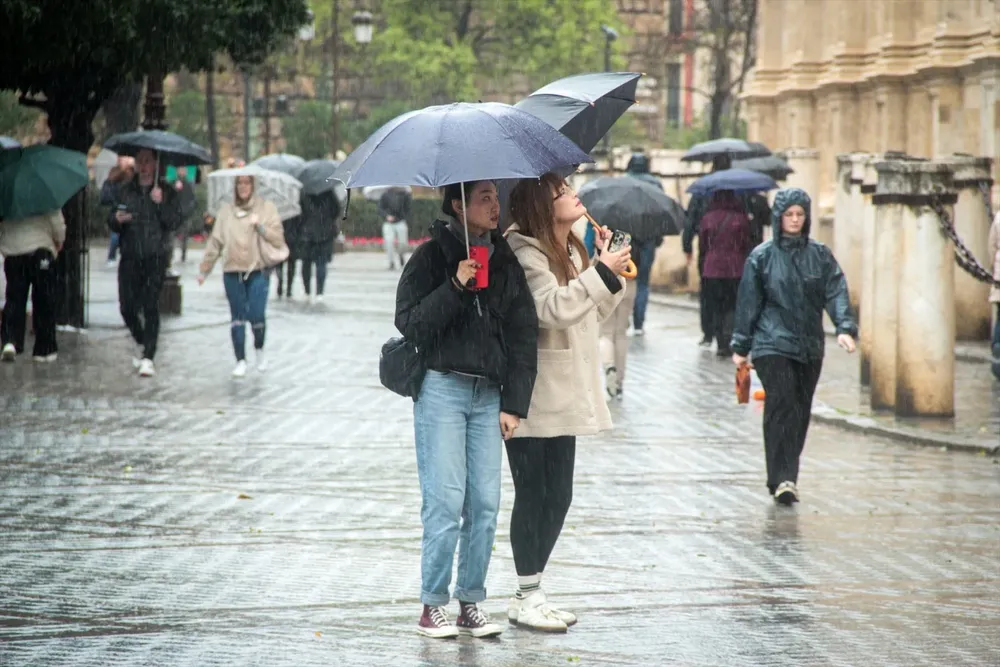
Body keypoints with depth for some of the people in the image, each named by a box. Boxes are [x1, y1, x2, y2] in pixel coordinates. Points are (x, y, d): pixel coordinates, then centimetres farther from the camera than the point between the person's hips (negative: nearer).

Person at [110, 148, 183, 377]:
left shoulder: (166, 192, 5)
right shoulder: (125, 191, 14)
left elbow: (174, 223, -4)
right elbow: (114, 227, 15)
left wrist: (161, 203, -17)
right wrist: (117, 221, -8)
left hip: (155, 257, -3)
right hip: (130, 257, 3)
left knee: (150, 306, -11)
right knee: (128, 306, 1)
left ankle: (148, 358, -11)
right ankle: (142, 344, 27)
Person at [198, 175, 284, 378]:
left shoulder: (267, 208, 3)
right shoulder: (226, 210, 9)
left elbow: (278, 239, -1)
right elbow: (215, 241, 10)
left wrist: (260, 226, -15)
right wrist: (204, 269, 10)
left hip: (258, 271, -2)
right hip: (232, 272, 2)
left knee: (256, 315, -10)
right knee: (238, 318, 3)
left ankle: (259, 349, 19)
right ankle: (241, 361, 11)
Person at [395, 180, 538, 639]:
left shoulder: (505, 262, 10)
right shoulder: (431, 258, -2)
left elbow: (524, 335, 11)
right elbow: (409, 322, -9)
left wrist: (514, 404, 5)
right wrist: (455, 287, -19)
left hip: (489, 394, 4)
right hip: (441, 389, -4)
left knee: (486, 504, 1)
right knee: (445, 501, -8)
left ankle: (471, 603, 10)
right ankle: (433, 605, 1)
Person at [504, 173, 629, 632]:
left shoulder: (571, 251, 14)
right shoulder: (525, 254, -15)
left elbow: (593, 314, 19)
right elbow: (552, 308, -28)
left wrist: (612, 269, 8)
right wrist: (602, 273, -23)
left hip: (563, 398, 9)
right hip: (531, 399, -9)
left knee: (558, 496, 12)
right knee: (532, 496, -2)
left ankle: (533, 589, 21)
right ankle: (526, 598, 6)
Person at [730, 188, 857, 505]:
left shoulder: (820, 255, 8)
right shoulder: (762, 256, 2)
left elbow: (836, 292, -2)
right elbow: (748, 303, 4)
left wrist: (844, 327, -18)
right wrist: (741, 347, 4)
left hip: (810, 347, 4)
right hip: (773, 345, -4)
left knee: (800, 412, 7)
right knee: (782, 407, -15)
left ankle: (786, 478, 18)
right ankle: (783, 479, -19)